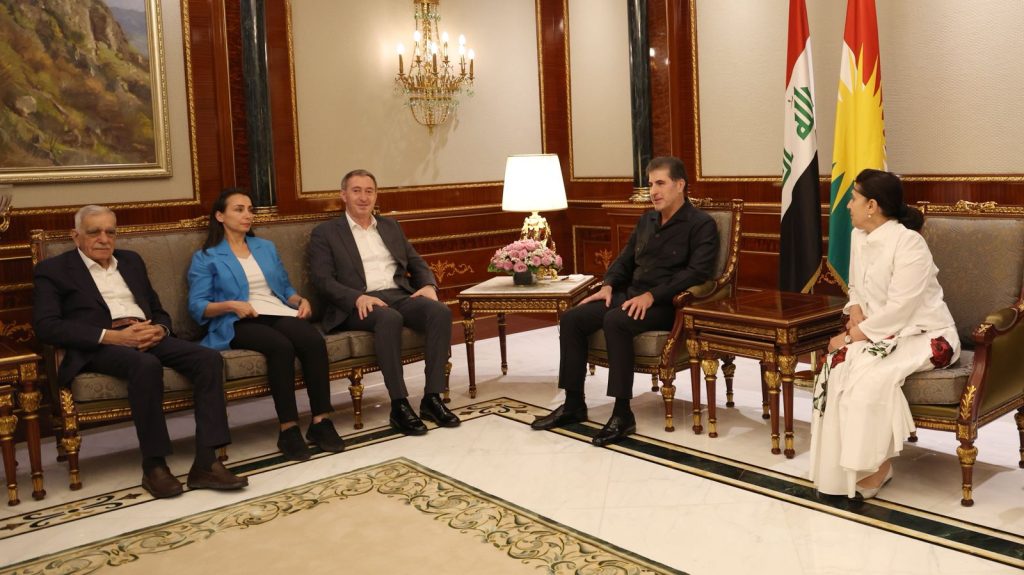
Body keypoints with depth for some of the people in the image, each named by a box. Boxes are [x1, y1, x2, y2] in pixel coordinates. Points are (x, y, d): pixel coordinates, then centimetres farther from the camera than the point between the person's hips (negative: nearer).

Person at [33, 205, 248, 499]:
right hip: (99, 346, -5)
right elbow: (46, 326, -7)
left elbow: (158, 310, 24)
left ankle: (206, 463, -26)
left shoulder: (131, 260, 25)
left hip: (148, 337, 5)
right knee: (146, 365, -39)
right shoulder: (53, 270, 8)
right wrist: (112, 336, -18)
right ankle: (154, 466, -26)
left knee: (209, 358, -23)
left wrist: (160, 329, -3)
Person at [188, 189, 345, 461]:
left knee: (315, 341, -30)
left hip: (278, 314, 4)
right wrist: (231, 305, -17)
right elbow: (197, 306, 0)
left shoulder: (266, 247, 25)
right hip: (238, 324, -4)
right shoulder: (206, 257, 9)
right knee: (281, 346, -37)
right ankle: (288, 430, -30)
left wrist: (300, 300, 3)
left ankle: (321, 422, -25)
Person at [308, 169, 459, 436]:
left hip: (401, 295, 5)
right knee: (389, 318, -38)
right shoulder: (325, 233, 9)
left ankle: (432, 398, -24)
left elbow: (417, 263, 23)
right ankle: (399, 405, -31)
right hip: (360, 304, -4)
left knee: (441, 311, -26)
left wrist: (428, 285, -1)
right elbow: (322, 279, -3)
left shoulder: (391, 226, 24)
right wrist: (358, 297, -20)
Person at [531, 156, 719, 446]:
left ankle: (623, 414, -28)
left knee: (615, 322, -35)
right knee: (571, 319, -11)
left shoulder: (702, 225, -5)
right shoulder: (646, 220, 18)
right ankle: (574, 404, -4)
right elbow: (625, 260, 24)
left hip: (667, 304, -7)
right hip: (630, 295, 8)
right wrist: (608, 285, 3)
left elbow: (697, 272, -17)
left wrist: (652, 295, -24)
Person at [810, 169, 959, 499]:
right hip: (879, 330, 7)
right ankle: (840, 466, -12)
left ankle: (877, 464, -11)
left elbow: (898, 310, -24)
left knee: (871, 377, -31)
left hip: (922, 334, -7)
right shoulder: (859, 236, 5)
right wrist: (855, 310, -5)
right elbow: (856, 287, 17)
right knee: (837, 367, -19)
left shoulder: (908, 244, -21)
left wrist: (854, 335, -21)